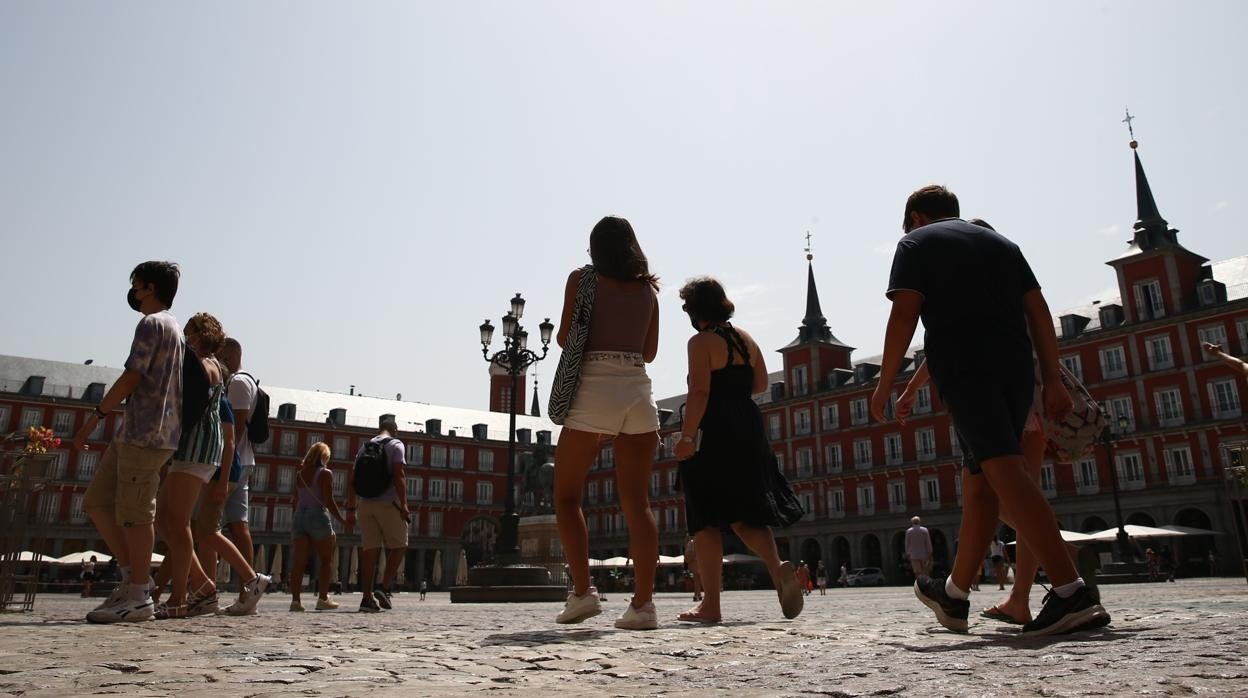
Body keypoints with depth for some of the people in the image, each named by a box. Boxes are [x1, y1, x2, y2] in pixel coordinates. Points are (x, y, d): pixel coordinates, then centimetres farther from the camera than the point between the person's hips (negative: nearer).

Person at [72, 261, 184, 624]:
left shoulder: (152, 324, -7)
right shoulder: (174, 328, 22)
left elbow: (131, 379, -15)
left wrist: (94, 416, -9)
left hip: (144, 434, -10)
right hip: (133, 433, 10)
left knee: (134, 513, -7)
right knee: (96, 502, 12)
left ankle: (138, 597, -2)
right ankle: (132, 576, 15)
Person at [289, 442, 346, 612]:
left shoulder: (300, 474, 10)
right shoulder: (325, 473, -6)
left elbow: (294, 502, 11)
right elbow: (328, 501, -12)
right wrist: (342, 519, -5)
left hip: (299, 517, 5)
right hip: (318, 516, -5)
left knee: (299, 561, 4)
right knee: (326, 559, 4)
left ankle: (295, 600, 0)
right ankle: (322, 598, -1)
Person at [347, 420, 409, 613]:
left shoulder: (364, 447, 19)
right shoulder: (396, 445, 2)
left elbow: (352, 479, 15)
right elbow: (398, 475, -12)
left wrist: (351, 509, 15)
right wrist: (404, 505, -14)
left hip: (365, 503, 5)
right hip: (388, 502, -5)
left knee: (369, 549, 4)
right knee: (398, 546, 6)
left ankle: (367, 597, 1)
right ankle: (384, 588, -6)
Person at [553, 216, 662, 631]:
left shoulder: (582, 279, 6)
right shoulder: (648, 289, 15)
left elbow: (564, 338, 3)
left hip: (594, 390, -3)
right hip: (638, 390, 4)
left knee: (566, 495, 8)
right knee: (637, 503, 3)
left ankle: (582, 591, -1)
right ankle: (643, 602, -2)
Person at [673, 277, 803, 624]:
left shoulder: (701, 342, -7)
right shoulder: (745, 338, 13)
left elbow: (699, 392, -17)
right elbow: (760, 383, 18)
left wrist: (686, 436, -19)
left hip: (714, 435, -6)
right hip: (750, 430, 7)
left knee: (707, 520, 1)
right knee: (744, 514, 12)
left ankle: (710, 604, 2)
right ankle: (779, 568, -12)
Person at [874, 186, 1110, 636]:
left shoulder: (917, 242, 9)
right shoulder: (1001, 242, 25)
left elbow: (904, 315, -5)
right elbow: (1039, 312, 16)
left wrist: (885, 383, -2)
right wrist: (1053, 381, 14)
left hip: (964, 367, -6)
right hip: (1015, 367, 6)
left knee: (1004, 470, -15)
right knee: (979, 479, 11)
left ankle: (1071, 592, -27)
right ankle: (954, 595, 20)